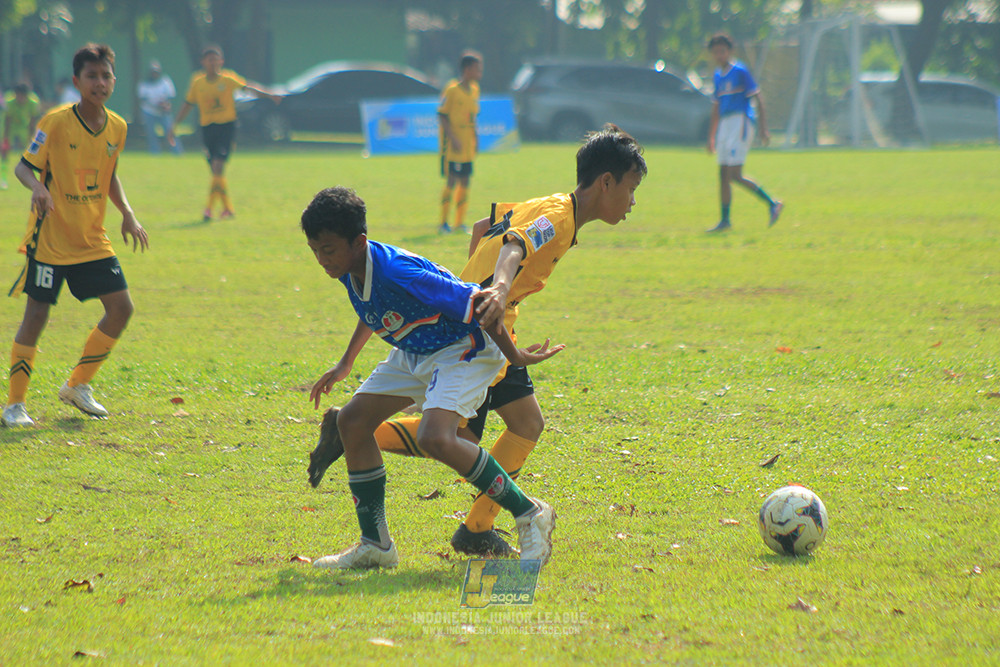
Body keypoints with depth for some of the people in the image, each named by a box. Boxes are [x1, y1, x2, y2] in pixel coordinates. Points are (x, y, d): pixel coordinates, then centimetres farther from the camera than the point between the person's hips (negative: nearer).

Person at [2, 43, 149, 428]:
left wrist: (128, 214, 5)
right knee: (36, 315, -5)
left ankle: (77, 386, 17)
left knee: (121, 308, 0)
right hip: (50, 238, -6)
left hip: (93, 239, 6)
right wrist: (37, 187, -31)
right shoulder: (56, 123, -14)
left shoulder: (117, 127, 3)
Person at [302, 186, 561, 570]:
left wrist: (515, 357, -16)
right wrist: (345, 364, 24)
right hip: (415, 352, 10)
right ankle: (375, 545, 10)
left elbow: (476, 303, -27)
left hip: (463, 350, -10)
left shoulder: (398, 274, -34)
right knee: (353, 420, 1)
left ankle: (529, 515, -13)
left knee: (436, 439, -30)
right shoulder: (349, 269, -6)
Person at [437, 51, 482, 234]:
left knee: (464, 182, 8)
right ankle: (443, 223, -1)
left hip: (468, 147, 8)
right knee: (451, 181, -8)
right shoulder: (452, 90, -13)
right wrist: (452, 138, -19)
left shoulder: (474, 90, 10)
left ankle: (460, 222, 14)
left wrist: (475, 139, 13)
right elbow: (442, 116, -13)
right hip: (452, 147, -8)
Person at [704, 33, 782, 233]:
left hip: (741, 122, -8)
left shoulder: (740, 71, -6)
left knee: (735, 175, -15)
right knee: (723, 175, 4)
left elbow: (758, 100, -8)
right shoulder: (718, 75, 16)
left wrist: (763, 128, -14)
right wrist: (711, 137, 22)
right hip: (725, 125, 8)